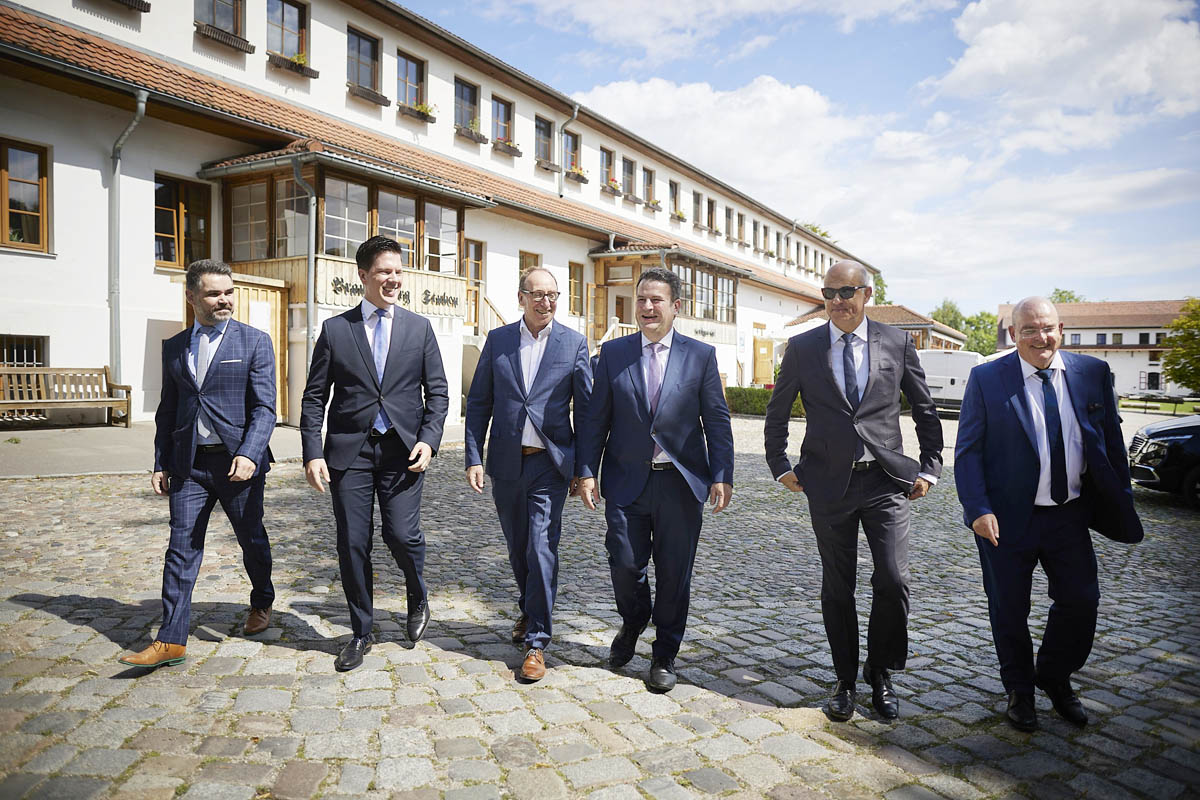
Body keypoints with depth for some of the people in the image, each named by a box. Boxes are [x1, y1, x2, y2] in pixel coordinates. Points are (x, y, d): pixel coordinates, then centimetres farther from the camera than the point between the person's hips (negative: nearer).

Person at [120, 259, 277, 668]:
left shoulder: (254, 341, -3)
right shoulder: (174, 347, 11)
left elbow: (264, 407, -9)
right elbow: (167, 410, 15)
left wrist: (249, 454, -22)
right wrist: (160, 464, 10)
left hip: (238, 461, -3)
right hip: (189, 464, 3)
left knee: (252, 540, 12)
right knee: (182, 549, 2)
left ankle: (262, 603, 37)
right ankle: (171, 641, 7)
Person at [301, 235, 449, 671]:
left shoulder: (419, 328, 8)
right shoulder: (335, 329, 6)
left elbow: (437, 392, 7)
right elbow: (314, 397, 5)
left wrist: (428, 439, -7)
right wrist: (312, 454, -5)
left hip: (403, 449, 0)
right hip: (349, 450, 1)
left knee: (401, 534, -9)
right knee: (352, 544, 4)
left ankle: (417, 597, 25)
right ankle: (361, 632, 22)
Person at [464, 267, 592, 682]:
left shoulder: (574, 343, 0)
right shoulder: (497, 340, 5)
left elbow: (585, 409, 2)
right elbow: (478, 403, 6)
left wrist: (584, 468, -1)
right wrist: (473, 458, -3)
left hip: (549, 464, -3)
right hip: (506, 463, 3)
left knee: (542, 548, -7)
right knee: (518, 547, 16)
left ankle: (536, 641, 4)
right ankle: (529, 609, 41)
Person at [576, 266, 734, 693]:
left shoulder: (701, 355, 2)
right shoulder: (613, 352, 5)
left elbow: (717, 420, 2)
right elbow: (596, 418, 5)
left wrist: (722, 475, -5)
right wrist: (587, 471, -1)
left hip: (681, 481, 0)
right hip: (627, 479, 1)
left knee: (674, 574, 6)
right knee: (625, 564, 0)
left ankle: (664, 656, 26)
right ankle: (633, 621, 35)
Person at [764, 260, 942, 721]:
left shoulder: (897, 343, 4)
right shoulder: (802, 348, 3)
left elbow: (925, 411, 12)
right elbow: (777, 413, 13)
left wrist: (929, 468, 7)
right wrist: (781, 467, 6)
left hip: (887, 481, 0)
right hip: (829, 484, 0)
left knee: (893, 580, -7)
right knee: (837, 587, 8)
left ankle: (881, 675, 17)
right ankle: (845, 680, 26)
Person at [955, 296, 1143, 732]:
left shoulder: (1093, 372, 2)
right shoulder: (986, 379, -7)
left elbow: (1111, 440, 10)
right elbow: (967, 450, -8)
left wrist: (1120, 500, 8)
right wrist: (978, 509, -17)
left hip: (1071, 516, 3)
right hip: (1009, 517, -3)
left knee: (1081, 601, 10)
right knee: (1009, 612, 9)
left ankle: (1055, 679, 36)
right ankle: (1019, 690, 32)